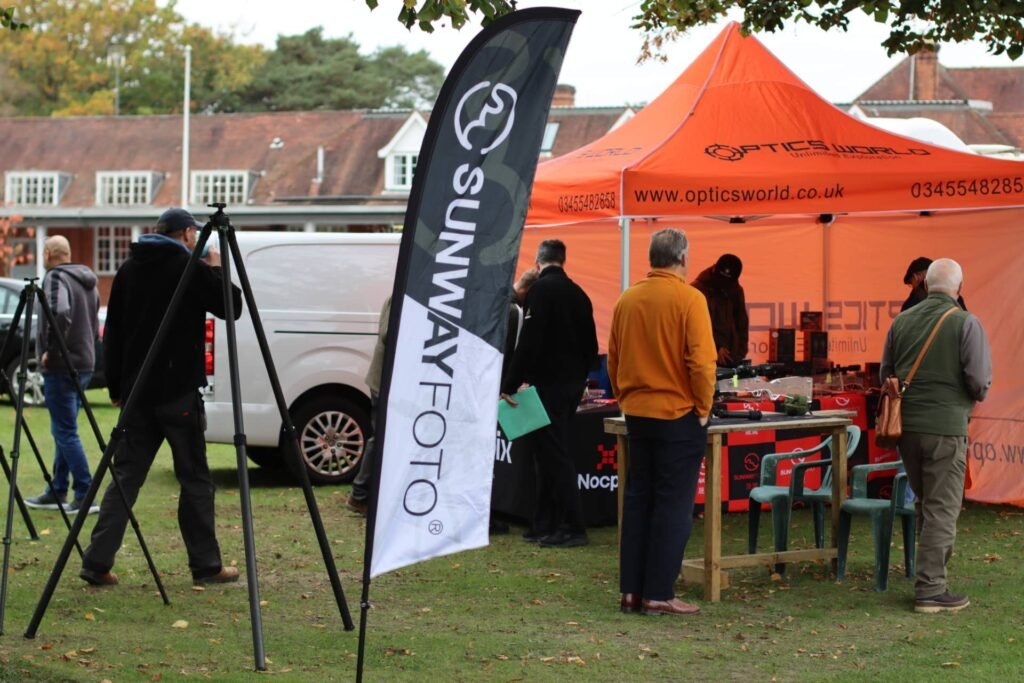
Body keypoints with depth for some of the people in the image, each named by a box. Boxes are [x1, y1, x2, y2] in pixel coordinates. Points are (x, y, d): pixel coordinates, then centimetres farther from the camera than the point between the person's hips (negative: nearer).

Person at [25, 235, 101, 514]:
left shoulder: (56, 278, -12)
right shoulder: (87, 282, 16)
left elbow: (61, 313, -29)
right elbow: (94, 321, 22)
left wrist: (51, 350, -19)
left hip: (61, 366, -9)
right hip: (84, 364, 9)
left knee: (66, 432, -7)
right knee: (63, 431, 16)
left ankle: (85, 495, -11)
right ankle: (56, 492, 21)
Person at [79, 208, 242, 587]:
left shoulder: (129, 270, 11)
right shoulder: (191, 268, -8)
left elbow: (113, 334, 12)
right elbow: (231, 307, -3)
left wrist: (117, 387, 16)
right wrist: (217, 270, 10)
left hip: (137, 390, 5)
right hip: (179, 392, -5)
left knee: (126, 475, 6)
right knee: (194, 479, 3)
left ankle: (97, 562, -2)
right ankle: (206, 566, 7)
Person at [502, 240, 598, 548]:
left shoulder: (541, 290, -12)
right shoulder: (578, 293, 12)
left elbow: (528, 344, -19)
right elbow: (591, 346, 18)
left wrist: (509, 385, -17)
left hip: (548, 384, -8)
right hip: (573, 384, 8)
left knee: (553, 455, -5)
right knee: (551, 453, 14)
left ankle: (573, 527, -7)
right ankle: (546, 525, 18)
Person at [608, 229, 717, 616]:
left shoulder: (627, 300, 3)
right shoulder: (689, 299, -13)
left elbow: (613, 360, 9)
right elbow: (701, 361, -17)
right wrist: (703, 408, -5)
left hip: (636, 414, 5)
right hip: (678, 415, -5)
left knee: (638, 499, 12)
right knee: (673, 506, 1)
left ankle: (631, 590, 14)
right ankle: (658, 595, 0)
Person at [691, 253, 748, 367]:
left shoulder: (736, 290, 11)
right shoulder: (698, 289, -6)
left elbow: (742, 323, 16)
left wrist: (740, 352, 5)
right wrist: (715, 348, -15)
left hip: (731, 357, 5)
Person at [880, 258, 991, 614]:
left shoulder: (902, 321, 5)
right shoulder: (965, 324, -9)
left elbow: (885, 375, 11)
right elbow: (979, 382, -13)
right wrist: (974, 396, 9)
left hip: (906, 425, 5)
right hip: (946, 427, -5)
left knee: (926, 502, 20)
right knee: (942, 508, 0)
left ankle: (933, 569, 30)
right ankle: (931, 589, 0)